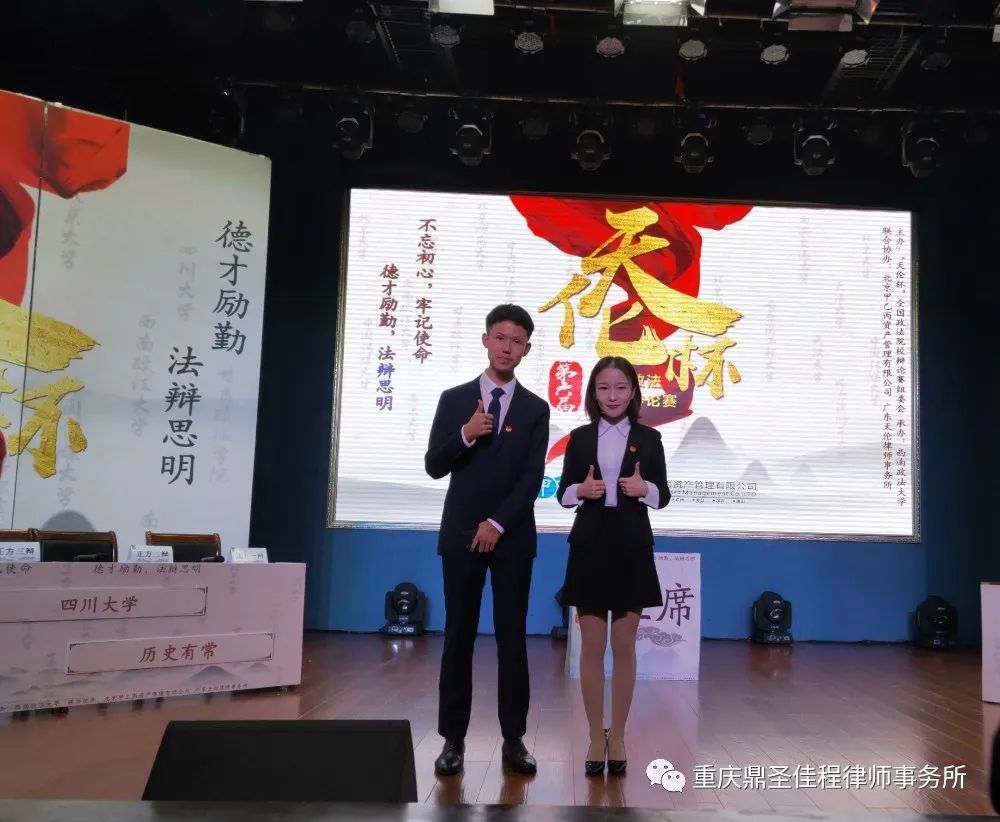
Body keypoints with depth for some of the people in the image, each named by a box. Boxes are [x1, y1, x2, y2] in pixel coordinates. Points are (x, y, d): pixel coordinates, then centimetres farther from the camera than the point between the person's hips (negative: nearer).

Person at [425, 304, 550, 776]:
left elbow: (532, 478, -4)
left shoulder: (535, 409, 4)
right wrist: (465, 435, -16)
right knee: (458, 636, 4)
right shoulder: (454, 399, 5)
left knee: (512, 637, 4)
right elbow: (434, 467, 1)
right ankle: (453, 738, 11)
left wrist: (497, 524, -13)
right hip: (460, 534, 0)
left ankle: (513, 738, 13)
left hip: (512, 537, 0)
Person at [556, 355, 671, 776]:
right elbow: (562, 493, 6)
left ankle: (618, 737, 19)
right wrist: (580, 490, -15)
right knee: (592, 646, 5)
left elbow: (662, 496, 5)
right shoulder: (579, 438, 3)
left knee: (624, 646, 7)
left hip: (632, 548, 0)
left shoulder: (649, 438, 2)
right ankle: (596, 737, 16)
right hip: (589, 546, 0)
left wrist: (645, 488, -16)